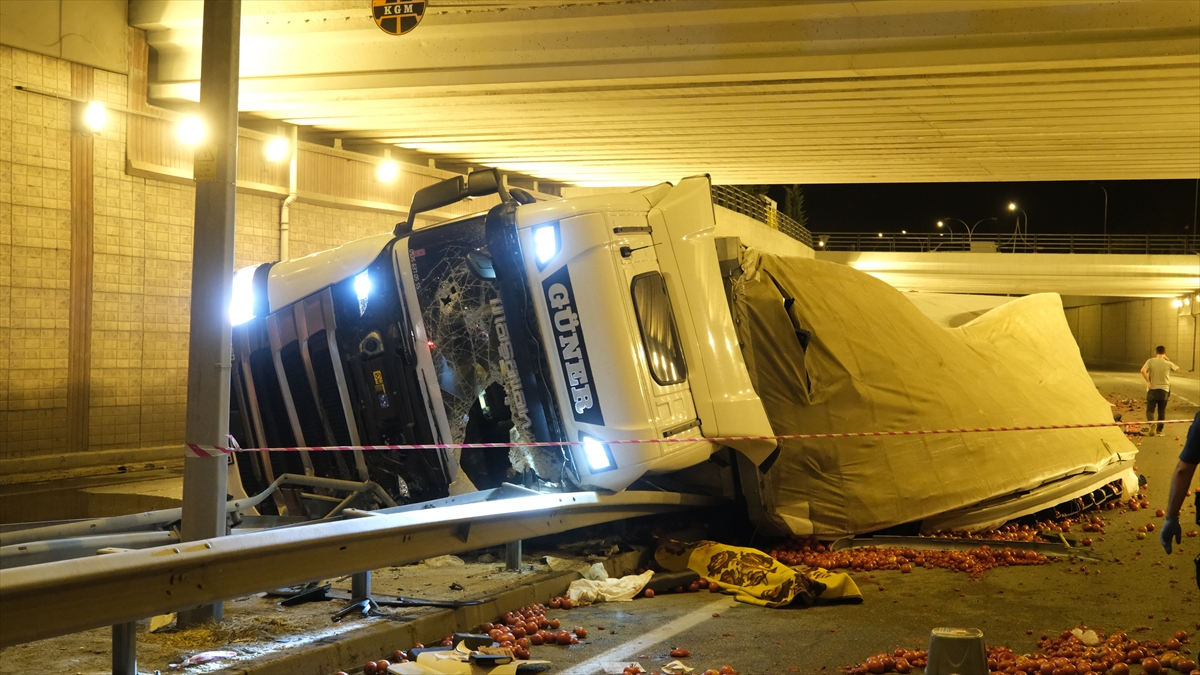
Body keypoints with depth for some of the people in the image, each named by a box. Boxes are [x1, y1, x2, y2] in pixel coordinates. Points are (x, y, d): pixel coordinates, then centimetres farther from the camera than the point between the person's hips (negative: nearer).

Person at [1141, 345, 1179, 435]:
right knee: (1162, 411, 13)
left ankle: (1151, 423, -24)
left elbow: (1143, 370, -20)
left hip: (1152, 389, -1)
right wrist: (1168, 360, 19)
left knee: (1150, 410, 3)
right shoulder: (1168, 364, -2)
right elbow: (1177, 368, 19)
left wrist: (1148, 381, -11)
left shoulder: (1150, 361, -5)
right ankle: (1160, 429, 16)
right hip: (1164, 390, 1)